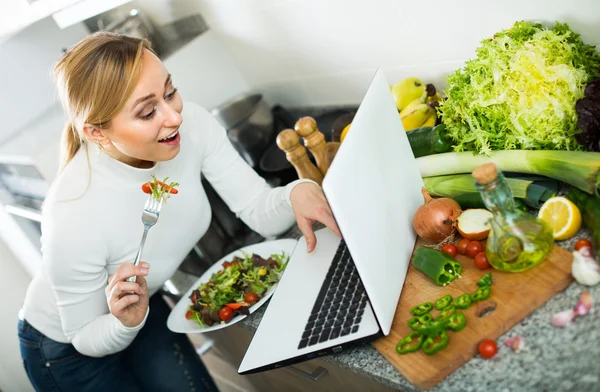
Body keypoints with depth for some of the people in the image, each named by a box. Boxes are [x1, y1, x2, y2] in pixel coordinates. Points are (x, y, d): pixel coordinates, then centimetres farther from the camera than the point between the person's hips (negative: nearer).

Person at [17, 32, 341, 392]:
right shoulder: (73, 215, -37)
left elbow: (260, 212, -20)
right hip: (67, 348, -4)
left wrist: (297, 193, -40)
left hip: (145, 309, 5)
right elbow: (87, 340, -20)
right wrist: (125, 324, -41)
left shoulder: (191, 124, -25)